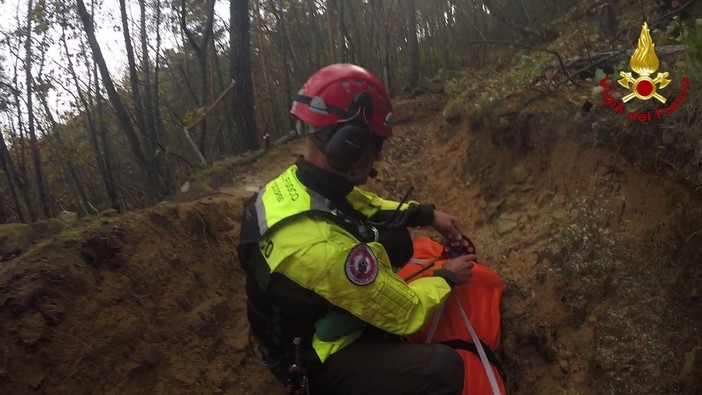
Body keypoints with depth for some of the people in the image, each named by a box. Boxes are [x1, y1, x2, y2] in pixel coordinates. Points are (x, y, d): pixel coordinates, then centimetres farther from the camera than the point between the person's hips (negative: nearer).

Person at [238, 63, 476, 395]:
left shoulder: (291, 183, -13)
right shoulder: (325, 246, -39)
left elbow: (364, 204, 8)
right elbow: (405, 313, -23)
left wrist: (427, 214, 2)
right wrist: (446, 277, -5)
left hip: (310, 319, 9)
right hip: (319, 364, -8)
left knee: (395, 234, 8)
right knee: (444, 368, -24)